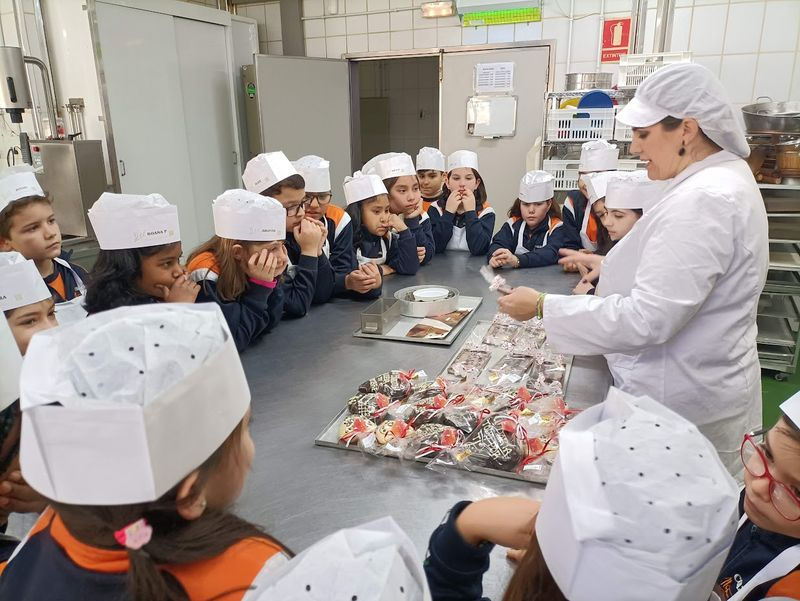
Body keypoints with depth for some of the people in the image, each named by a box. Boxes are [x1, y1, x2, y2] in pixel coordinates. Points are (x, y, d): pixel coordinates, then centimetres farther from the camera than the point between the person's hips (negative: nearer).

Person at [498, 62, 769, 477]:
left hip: (681, 405, -10)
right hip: (701, 385, 10)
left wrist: (543, 306, -25)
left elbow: (646, 320, -31)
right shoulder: (722, 177, 7)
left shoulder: (704, 202, -27)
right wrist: (612, 268, 12)